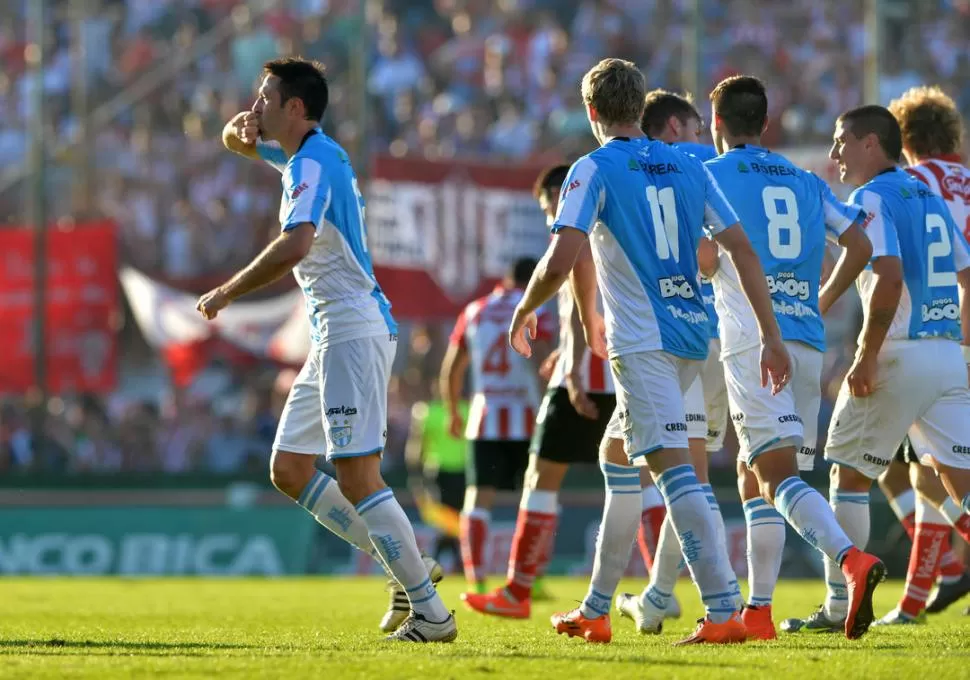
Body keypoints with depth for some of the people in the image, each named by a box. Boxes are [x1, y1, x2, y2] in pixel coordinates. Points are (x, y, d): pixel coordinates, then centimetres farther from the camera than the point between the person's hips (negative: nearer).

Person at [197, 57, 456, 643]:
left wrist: (225, 294, -22)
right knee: (289, 470, 12)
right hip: (335, 334, 10)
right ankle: (408, 568, 13)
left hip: (353, 331, -10)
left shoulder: (313, 163, -15)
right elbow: (238, 139, 32)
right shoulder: (308, 154, 15)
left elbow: (295, 245, -31)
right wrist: (239, 129, 6)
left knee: (356, 477, -12)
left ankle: (432, 614, -10)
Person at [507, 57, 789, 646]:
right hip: (691, 334, 7)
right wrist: (772, 337, 10)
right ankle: (596, 611, 25)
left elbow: (561, 263, -15)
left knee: (672, 465, -14)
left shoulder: (595, 170, -5)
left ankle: (724, 611, -26)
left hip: (642, 341, -7)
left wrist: (526, 312, 4)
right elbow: (743, 250, 8)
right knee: (617, 454, 20)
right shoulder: (688, 167, 13)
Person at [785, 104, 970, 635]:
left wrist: (866, 357, -17)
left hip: (899, 354, -7)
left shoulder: (871, 199, -7)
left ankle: (840, 604, 10)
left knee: (849, 474, 7)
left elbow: (889, 277, -20)